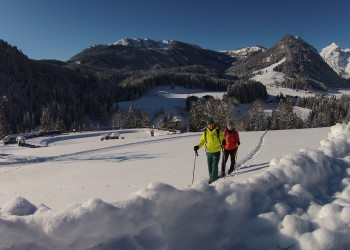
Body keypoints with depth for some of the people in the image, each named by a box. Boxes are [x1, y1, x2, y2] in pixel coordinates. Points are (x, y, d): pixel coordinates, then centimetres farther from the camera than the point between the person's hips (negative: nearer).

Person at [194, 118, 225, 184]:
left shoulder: (218, 131, -3)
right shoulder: (205, 132, 4)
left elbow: (222, 138, 0)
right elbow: (202, 141, 11)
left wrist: (223, 141, -24)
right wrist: (198, 146, -6)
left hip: (217, 152, -3)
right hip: (209, 152, 3)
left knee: (215, 166, -9)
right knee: (209, 166, 10)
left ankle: (214, 179, -2)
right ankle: (211, 178, 28)